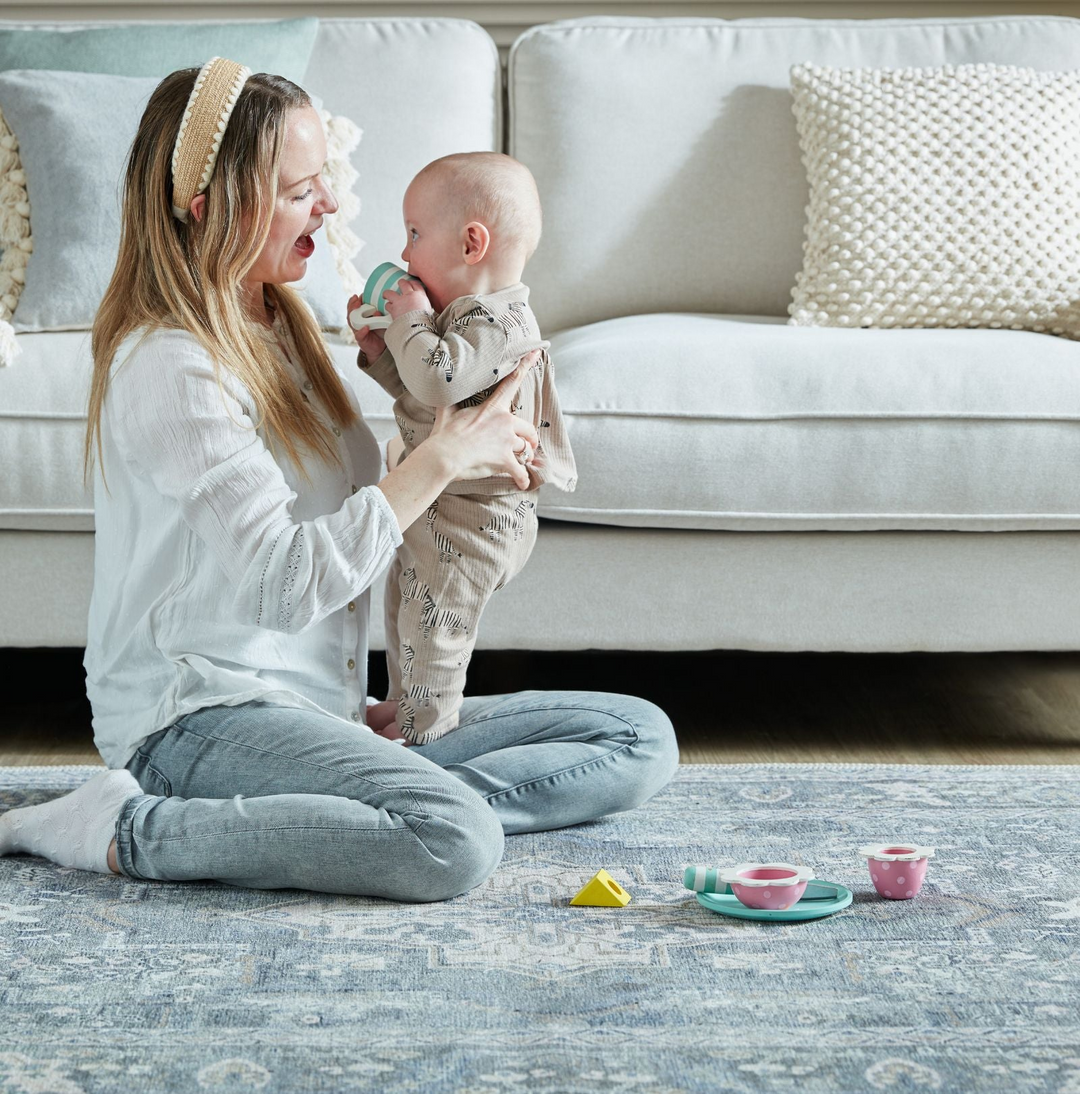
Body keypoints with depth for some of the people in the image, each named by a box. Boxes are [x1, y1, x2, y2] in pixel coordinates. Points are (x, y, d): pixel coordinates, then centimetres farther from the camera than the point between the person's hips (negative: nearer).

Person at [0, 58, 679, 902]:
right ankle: (136, 831, -18)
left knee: (642, 739, -1)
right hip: (200, 715, -9)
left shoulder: (284, 324, 14)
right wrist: (442, 458, -16)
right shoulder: (168, 367, -15)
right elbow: (282, 584, -22)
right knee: (457, 843, -35)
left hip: (324, 705, 9)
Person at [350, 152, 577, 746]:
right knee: (404, 624, 23)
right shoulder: (462, 312, 10)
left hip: (471, 516, -11)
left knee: (430, 634, -2)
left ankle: (421, 746, 10)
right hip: (429, 508, 11)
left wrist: (412, 318, -22)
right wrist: (378, 347, 5)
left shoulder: (500, 322, -23)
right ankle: (400, 721, 38)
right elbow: (420, 390, 19)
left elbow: (438, 379, -37)